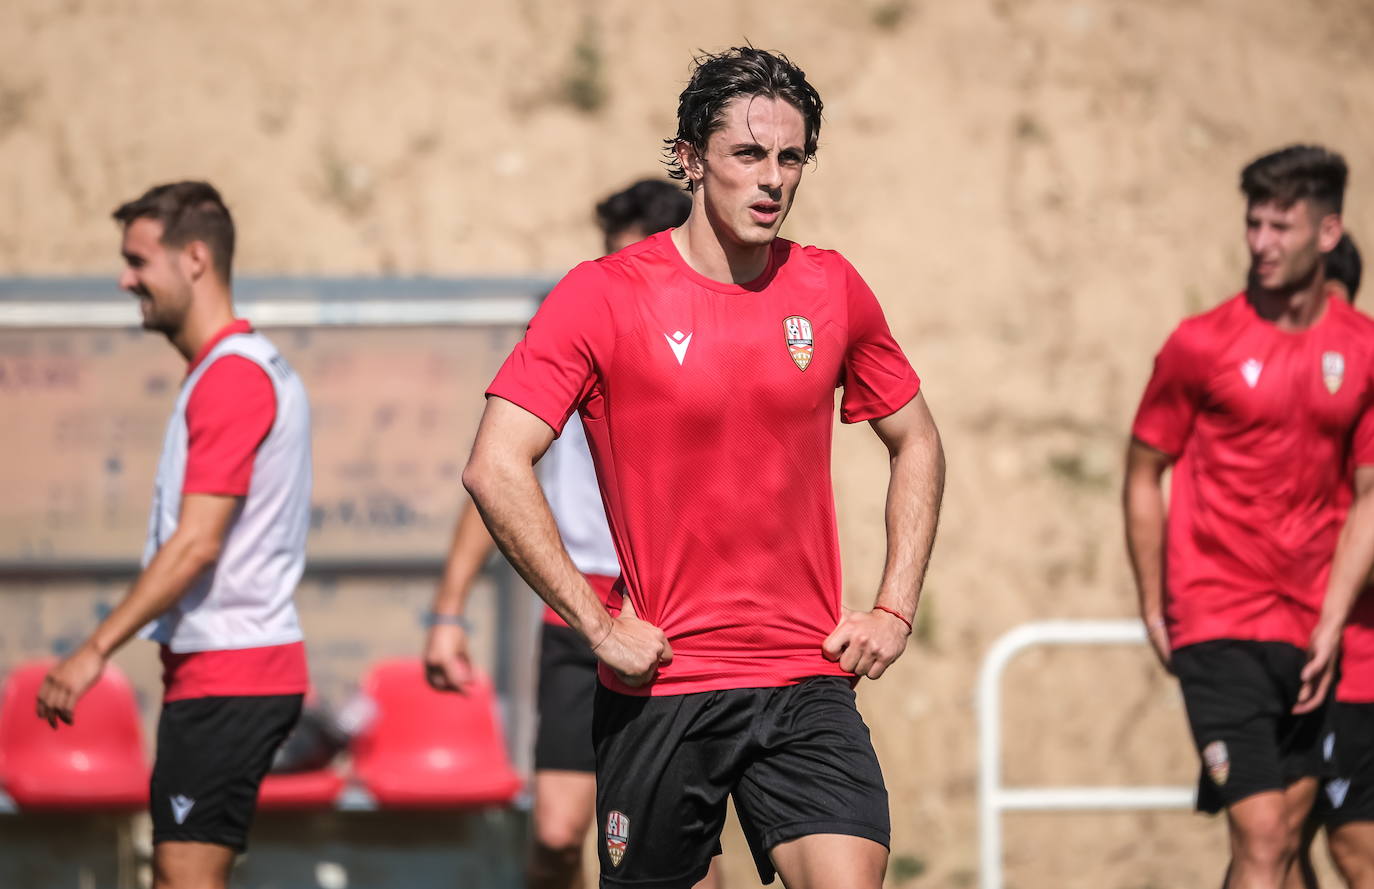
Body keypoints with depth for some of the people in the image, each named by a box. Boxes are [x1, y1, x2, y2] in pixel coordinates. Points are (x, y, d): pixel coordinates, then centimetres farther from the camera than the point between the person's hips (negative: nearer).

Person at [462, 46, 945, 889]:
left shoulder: (832, 290, 6)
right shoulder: (604, 296, -6)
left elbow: (917, 443, 19)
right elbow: (496, 467, -11)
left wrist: (895, 610, 9)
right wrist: (598, 625, -13)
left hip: (808, 684, 2)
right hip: (661, 688, -2)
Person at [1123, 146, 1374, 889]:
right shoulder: (1200, 345, -4)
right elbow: (1143, 474, 3)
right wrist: (1154, 611, 2)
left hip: (1308, 628, 4)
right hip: (1218, 626, -4)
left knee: (1287, 829, 9)